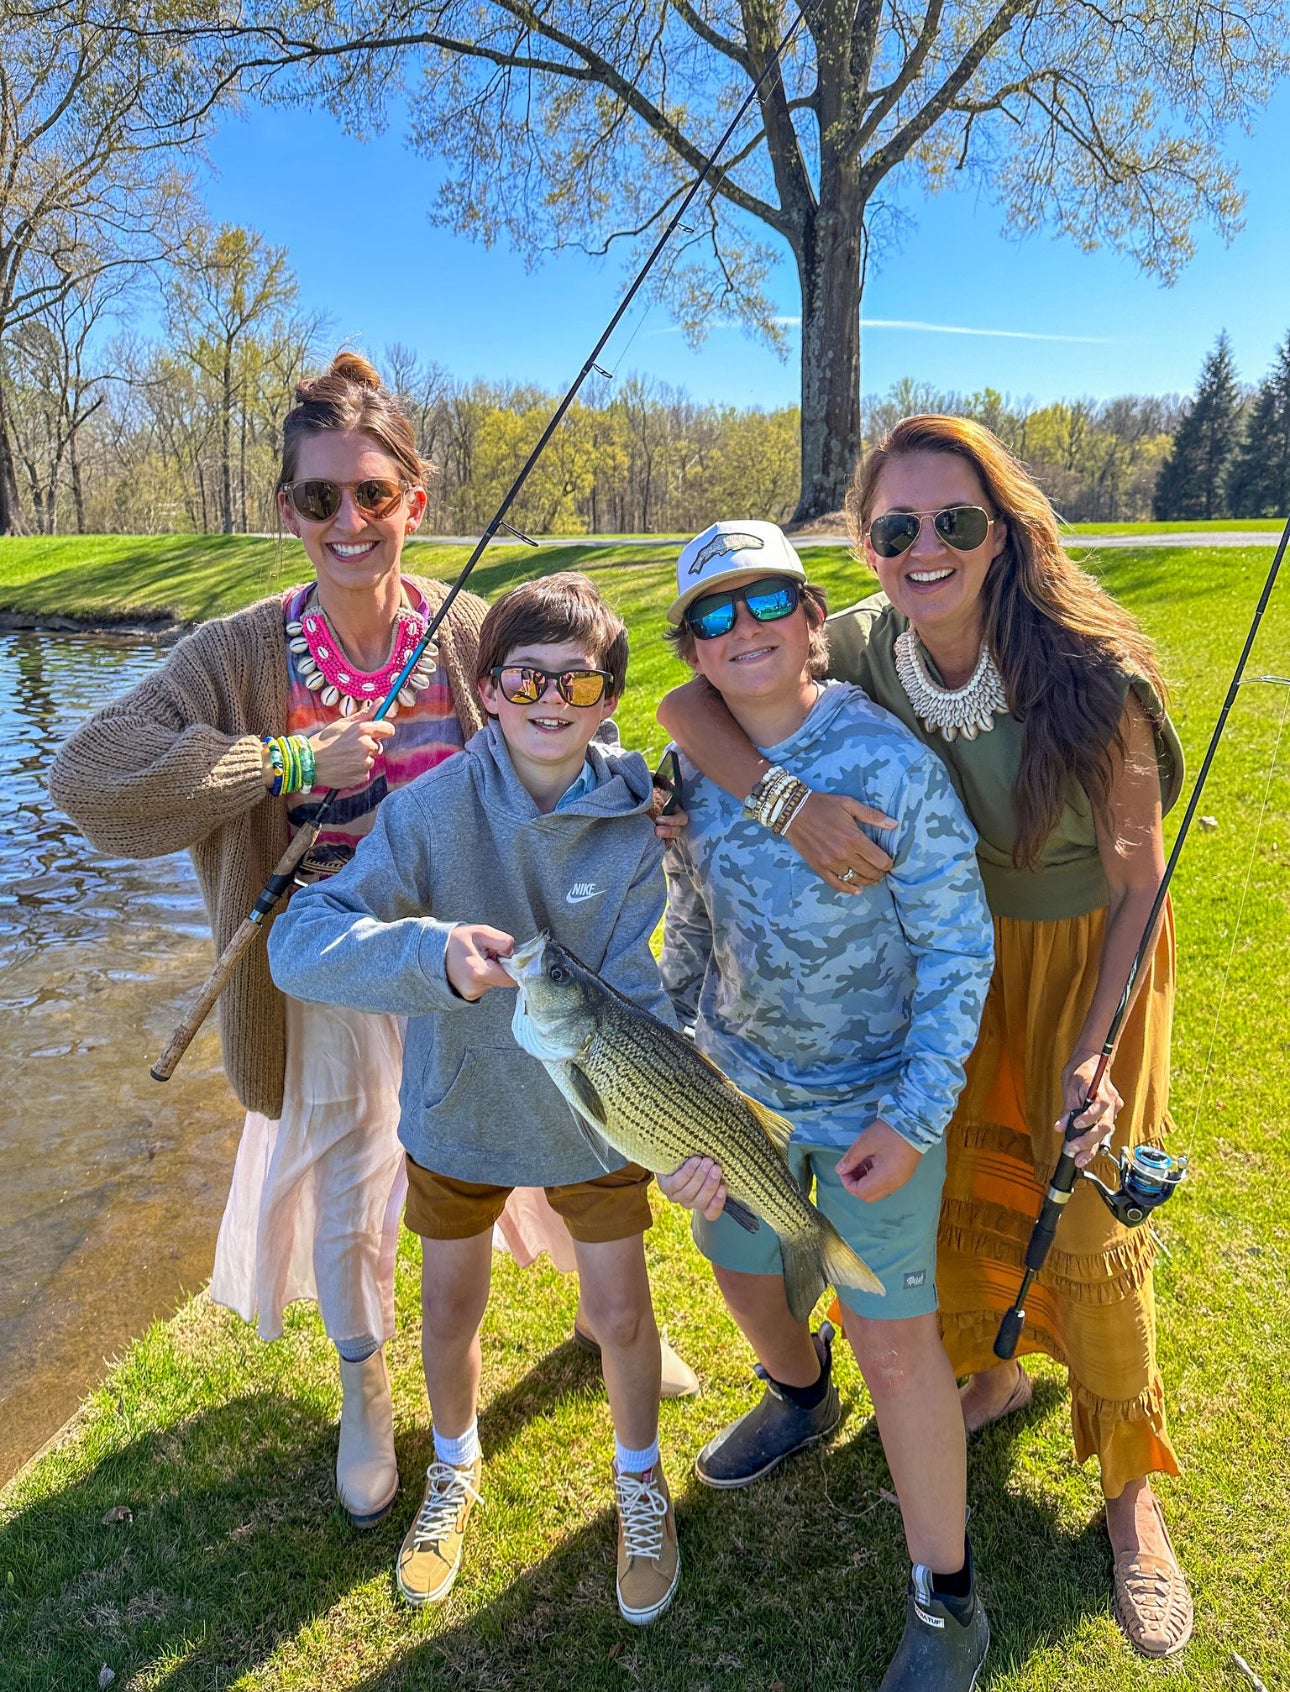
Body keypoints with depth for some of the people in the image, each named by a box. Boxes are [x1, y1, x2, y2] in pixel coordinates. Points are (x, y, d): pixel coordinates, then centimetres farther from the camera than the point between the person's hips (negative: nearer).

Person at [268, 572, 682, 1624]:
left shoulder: (635, 822, -19)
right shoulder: (436, 806, -22)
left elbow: (637, 990, -19)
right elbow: (299, 940, -30)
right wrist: (433, 952, -49)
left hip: (593, 1112, 0)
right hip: (459, 1106, 1)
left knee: (620, 1311, 12)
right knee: (452, 1305, 19)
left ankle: (639, 1478, 45)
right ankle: (456, 1469, 52)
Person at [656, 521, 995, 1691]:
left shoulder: (892, 763, -20)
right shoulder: (693, 768, -6)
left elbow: (959, 949, -15)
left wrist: (916, 1119, -18)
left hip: (874, 1097, -5)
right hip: (736, 1079, 5)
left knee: (892, 1338, 0)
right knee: (743, 1270, 22)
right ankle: (801, 1402, 58)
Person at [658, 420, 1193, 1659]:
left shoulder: (1089, 677, -29)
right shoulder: (863, 648, -19)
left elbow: (1139, 882, -18)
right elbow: (688, 699, -21)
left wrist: (1095, 1049, -23)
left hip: (1087, 957, -3)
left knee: (1088, 1219, 5)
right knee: (959, 1172, 18)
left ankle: (1130, 1491, 31)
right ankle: (994, 1368, 49)